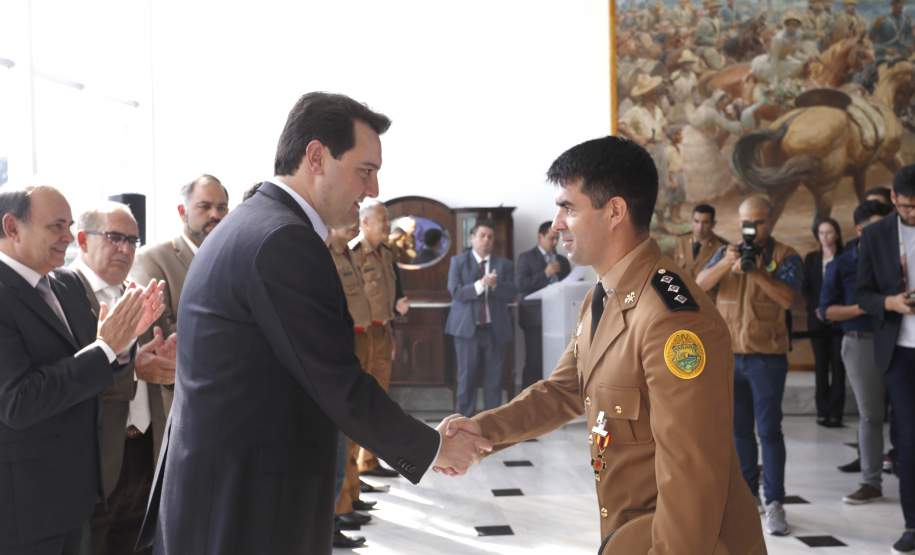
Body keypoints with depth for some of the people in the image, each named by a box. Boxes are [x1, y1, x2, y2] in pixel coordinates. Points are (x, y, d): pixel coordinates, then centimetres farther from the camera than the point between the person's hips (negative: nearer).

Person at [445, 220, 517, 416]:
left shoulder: (504, 264, 9)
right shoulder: (458, 261, 5)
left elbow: (511, 293, 0)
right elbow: (455, 291, -8)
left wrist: (495, 285, -18)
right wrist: (480, 284, -20)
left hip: (495, 328, 2)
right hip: (467, 327, -2)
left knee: (494, 377, 4)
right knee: (467, 376, 1)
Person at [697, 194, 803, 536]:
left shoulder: (785, 256, -1)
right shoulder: (725, 252, 10)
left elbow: (789, 298, -16)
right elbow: (699, 286, -4)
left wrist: (755, 271, -27)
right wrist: (725, 264, -21)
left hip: (767, 356, -4)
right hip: (728, 354, 4)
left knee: (768, 429, -4)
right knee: (738, 429, 10)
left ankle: (774, 504, 0)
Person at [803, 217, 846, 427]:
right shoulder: (811, 258, 11)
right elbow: (805, 288, 7)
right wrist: (816, 308, -8)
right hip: (817, 319, 3)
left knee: (838, 365, -5)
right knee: (821, 365, 2)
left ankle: (836, 412, -6)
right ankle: (822, 411, 5)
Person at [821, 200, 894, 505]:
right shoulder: (841, 264, 0)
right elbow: (827, 311, -3)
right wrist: (864, 307, -16)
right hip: (862, 343, -2)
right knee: (870, 415, 4)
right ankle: (871, 481, 11)